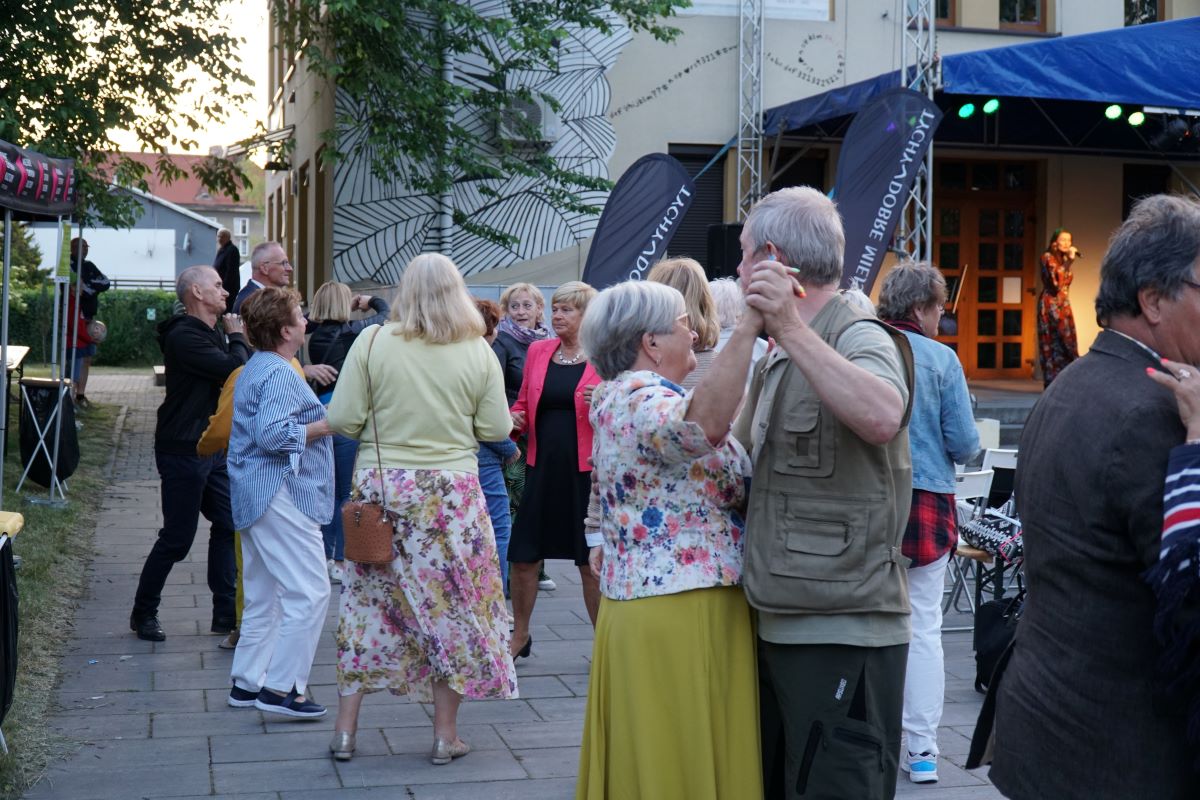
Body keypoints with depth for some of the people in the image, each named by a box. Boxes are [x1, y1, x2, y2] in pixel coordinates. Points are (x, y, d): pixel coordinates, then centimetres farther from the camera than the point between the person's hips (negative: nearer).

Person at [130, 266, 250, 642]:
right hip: (184, 451, -9)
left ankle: (226, 614, 13)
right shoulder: (184, 336, -18)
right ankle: (143, 614, 15)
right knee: (177, 538, -1)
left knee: (228, 525, 6)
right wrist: (236, 337, -7)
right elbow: (235, 370, -25)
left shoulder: (211, 334, 16)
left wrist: (238, 340, -1)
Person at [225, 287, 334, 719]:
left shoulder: (255, 368, 18)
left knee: (262, 595, 15)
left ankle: (247, 683, 21)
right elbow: (272, 433, -26)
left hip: (255, 494, 11)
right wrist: (325, 426, -15)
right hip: (281, 493, -11)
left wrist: (318, 421, 22)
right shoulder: (280, 374, -15)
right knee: (309, 591, -9)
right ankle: (281, 687, -8)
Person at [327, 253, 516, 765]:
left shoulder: (372, 342, -6)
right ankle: (446, 736, 16)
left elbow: (342, 420, -7)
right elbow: (496, 429, -2)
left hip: (380, 488, 1)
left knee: (368, 603, 11)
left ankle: (345, 729, 17)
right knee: (450, 606, 10)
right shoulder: (478, 352, -5)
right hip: (450, 492, -1)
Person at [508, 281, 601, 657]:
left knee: (592, 563, 2)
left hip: (586, 472, -4)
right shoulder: (538, 351, 10)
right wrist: (513, 420, -2)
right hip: (543, 469, 4)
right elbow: (523, 405, 20)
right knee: (521, 556, 6)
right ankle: (520, 636, 26)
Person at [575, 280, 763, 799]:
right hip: (681, 615, -10)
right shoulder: (638, 398, -17)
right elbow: (704, 425, -39)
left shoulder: (630, 397, 17)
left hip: (647, 602, 10)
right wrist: (749, 325, -41)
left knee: (656, 758, 15)